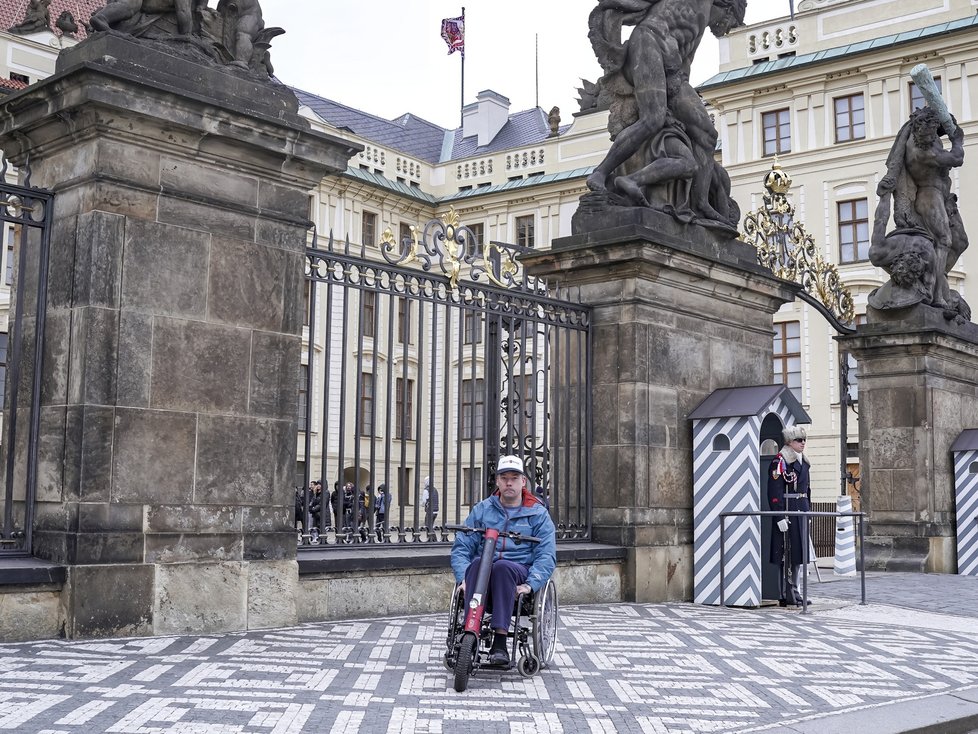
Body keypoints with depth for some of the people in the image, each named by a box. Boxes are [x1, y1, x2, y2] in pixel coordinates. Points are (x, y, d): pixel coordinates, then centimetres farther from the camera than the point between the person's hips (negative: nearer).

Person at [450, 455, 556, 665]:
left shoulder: (538, 514, 10)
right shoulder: (481, 510, 15)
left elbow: (546, 556, 0)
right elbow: (461, 547, 8)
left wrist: (530, 585, -16)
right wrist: (464, 577, -12)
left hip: (519, 571, -1)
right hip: (484, 568, 2)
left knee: (502, 566, -37)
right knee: (478, 563, -35)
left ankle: (499, 643, -39)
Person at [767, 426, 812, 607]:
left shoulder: (804, 462, 15)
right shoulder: (780, 461, -11)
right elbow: (774, 492, -16)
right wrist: (780, 517, -20)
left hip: (801, 512, 8)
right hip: (786, 512, -8)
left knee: (799, 552, 11)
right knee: (787, 553, -5)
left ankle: (794, 592, 18)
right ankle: (785, 596, 0)